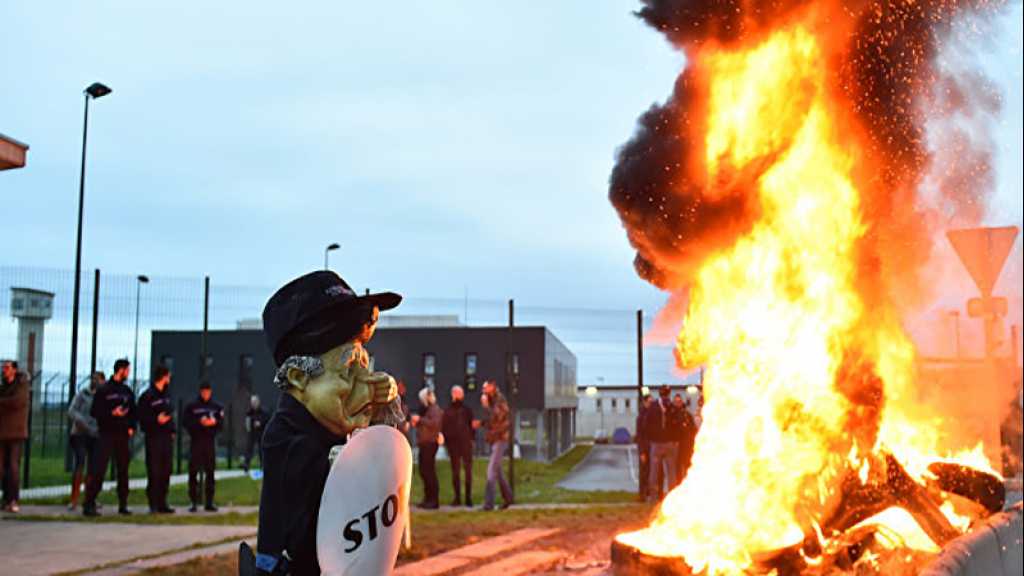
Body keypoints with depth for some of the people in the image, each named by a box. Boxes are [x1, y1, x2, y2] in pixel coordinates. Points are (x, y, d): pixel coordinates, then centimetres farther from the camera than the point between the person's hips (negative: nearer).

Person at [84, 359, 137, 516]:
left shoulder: (127, 391, 14)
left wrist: (132, 427, 3)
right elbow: (94, 411, -6)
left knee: (123, 470, 7)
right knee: (100, 469, -10)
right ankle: (89, 503, -7)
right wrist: (111, 413, -19)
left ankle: (123, 504, 14)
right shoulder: (103, 390, -2)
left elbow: (133, 412, 19)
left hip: (122, 435, 5)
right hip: (107, 434, -5)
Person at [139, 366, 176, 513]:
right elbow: (142, 418, -9)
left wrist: (172, 430, 11)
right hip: (154, 436, -7)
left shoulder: (166, 395, 17)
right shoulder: (147, 396, -5)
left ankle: (162, 504, 12)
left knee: (165, 472, 7)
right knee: (154, 472, -5)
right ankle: (153, 504, 0)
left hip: (167, 437, 7)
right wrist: (156, 420, -22)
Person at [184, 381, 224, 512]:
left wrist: (214, 422, -13)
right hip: (195, 441, -2)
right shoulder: (191, 406, 4)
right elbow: (186, 423, -3)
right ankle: (194, 502, 1)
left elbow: (221, 423, 7)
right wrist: (199, 422, -17)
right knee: (193, 472, -4)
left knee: (210, 472, 4)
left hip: (210, 442, 2)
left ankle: (209, 502, 9)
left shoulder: (217, 407, 11)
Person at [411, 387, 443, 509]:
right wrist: (417, 423, 12)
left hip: (430, 443, -10)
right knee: (423, 471, 11)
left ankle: (434, 500, -9)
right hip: (424, 443, 10)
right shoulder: (425, 409, 21)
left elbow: (435, 423, -24)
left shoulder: (434, 409, -9)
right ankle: (428, 499, 18)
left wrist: (420, 419, -20)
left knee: (429, 471, -11)